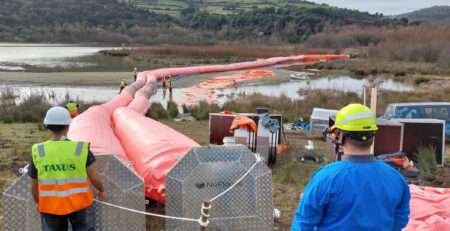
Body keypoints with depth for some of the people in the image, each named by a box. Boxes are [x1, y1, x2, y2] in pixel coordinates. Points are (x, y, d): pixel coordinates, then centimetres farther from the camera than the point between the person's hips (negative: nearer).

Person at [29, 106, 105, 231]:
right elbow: (94, 178, -8)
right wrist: (101, 190, 13)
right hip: (77, 203, -1)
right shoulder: (81, 149, -14)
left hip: (50, 207, 1)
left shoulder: (38, 152, -10)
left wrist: (39, 203, 18)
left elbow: (34, 186, 0)